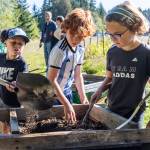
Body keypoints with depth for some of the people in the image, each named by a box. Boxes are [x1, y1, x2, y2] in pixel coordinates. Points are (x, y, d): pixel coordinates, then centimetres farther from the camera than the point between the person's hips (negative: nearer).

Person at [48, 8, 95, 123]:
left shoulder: (80, 50, -4)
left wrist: (83, 97, -2)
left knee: (67, 121, 16)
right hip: (54, 94, -7)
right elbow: (52, 80, -30)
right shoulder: (60, 51, -27)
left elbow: (77, 75, 5)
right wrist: (66, 104, -35)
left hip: (67, 91, 7)